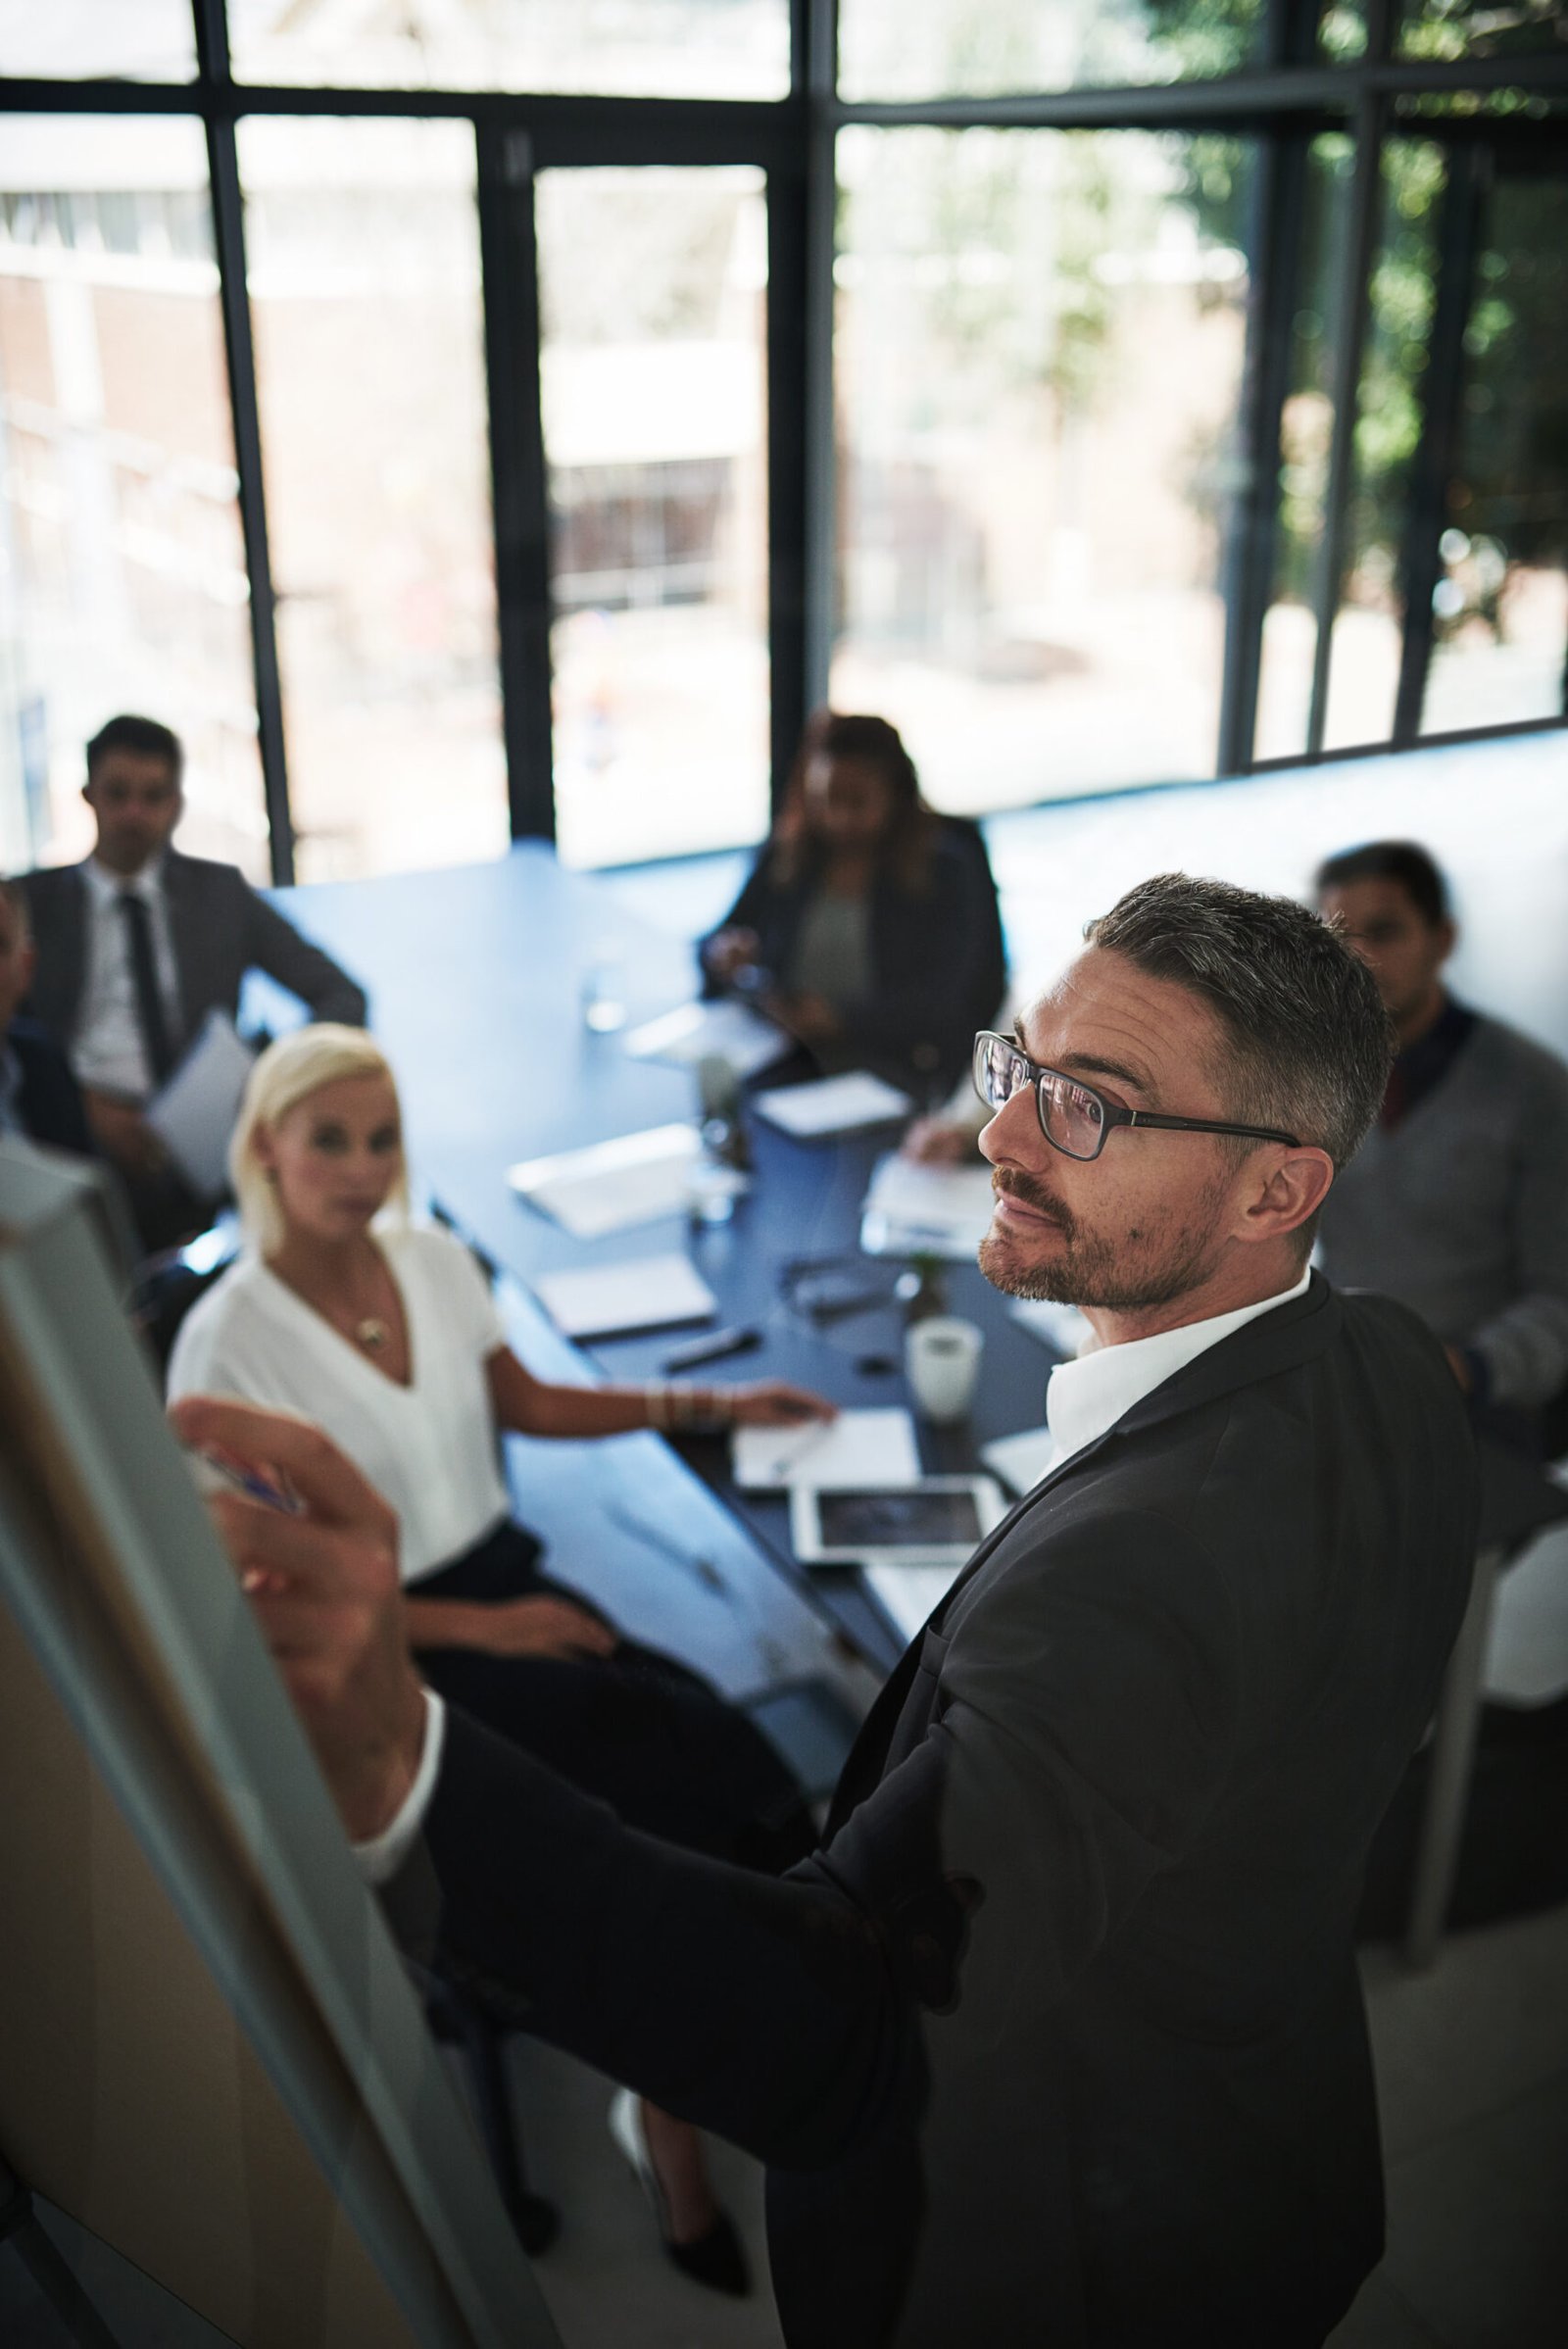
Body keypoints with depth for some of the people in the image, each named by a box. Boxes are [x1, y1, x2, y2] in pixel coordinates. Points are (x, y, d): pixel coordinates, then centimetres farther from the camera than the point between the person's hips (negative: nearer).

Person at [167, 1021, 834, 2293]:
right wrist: (480, 1627, -18)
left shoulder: (434, 1259, 1)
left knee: (702, 1766, -18)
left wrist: (707, 1405, 9)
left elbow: (525, 1400, 17)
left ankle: (672, 2113, 4)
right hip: (388, 1654, -5)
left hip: (508, 1578, 6)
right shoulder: (229, 1343, -15)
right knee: (704, 1777, -21)